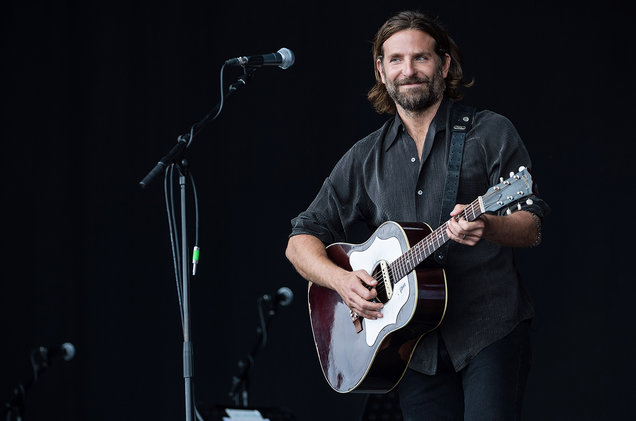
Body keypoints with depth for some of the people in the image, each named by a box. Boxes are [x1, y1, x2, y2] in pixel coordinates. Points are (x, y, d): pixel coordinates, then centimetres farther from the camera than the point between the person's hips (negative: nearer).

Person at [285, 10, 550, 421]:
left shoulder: (491, 133, 4)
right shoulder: (366, 158, 13)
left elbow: (531, 229, -2)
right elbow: (301, 241, 14)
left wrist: (485, 226, -24)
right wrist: (341, 279, -6)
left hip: (490, 329, -3)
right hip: (416, 346, 3)